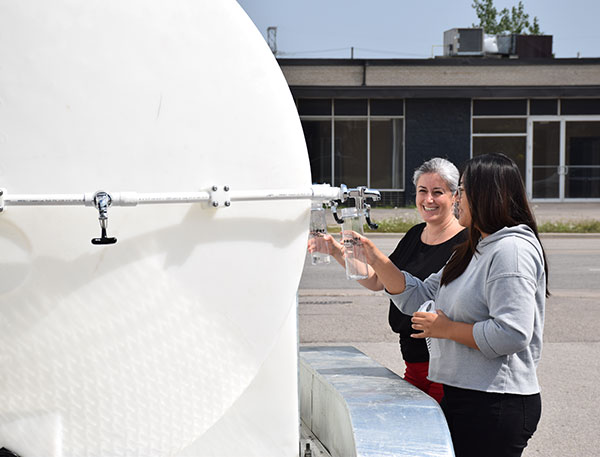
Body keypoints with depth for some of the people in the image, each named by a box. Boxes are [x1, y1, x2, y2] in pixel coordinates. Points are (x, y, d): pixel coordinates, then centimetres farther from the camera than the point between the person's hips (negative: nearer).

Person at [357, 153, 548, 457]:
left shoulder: (512, 250, -16)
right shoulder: (474, 250, 18)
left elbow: (511, 334, -25)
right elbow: (418, 298, 20)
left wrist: (446, 328, -14)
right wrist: (376, 259, 11)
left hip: (496, 406, -10)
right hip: (461, 397, 10)